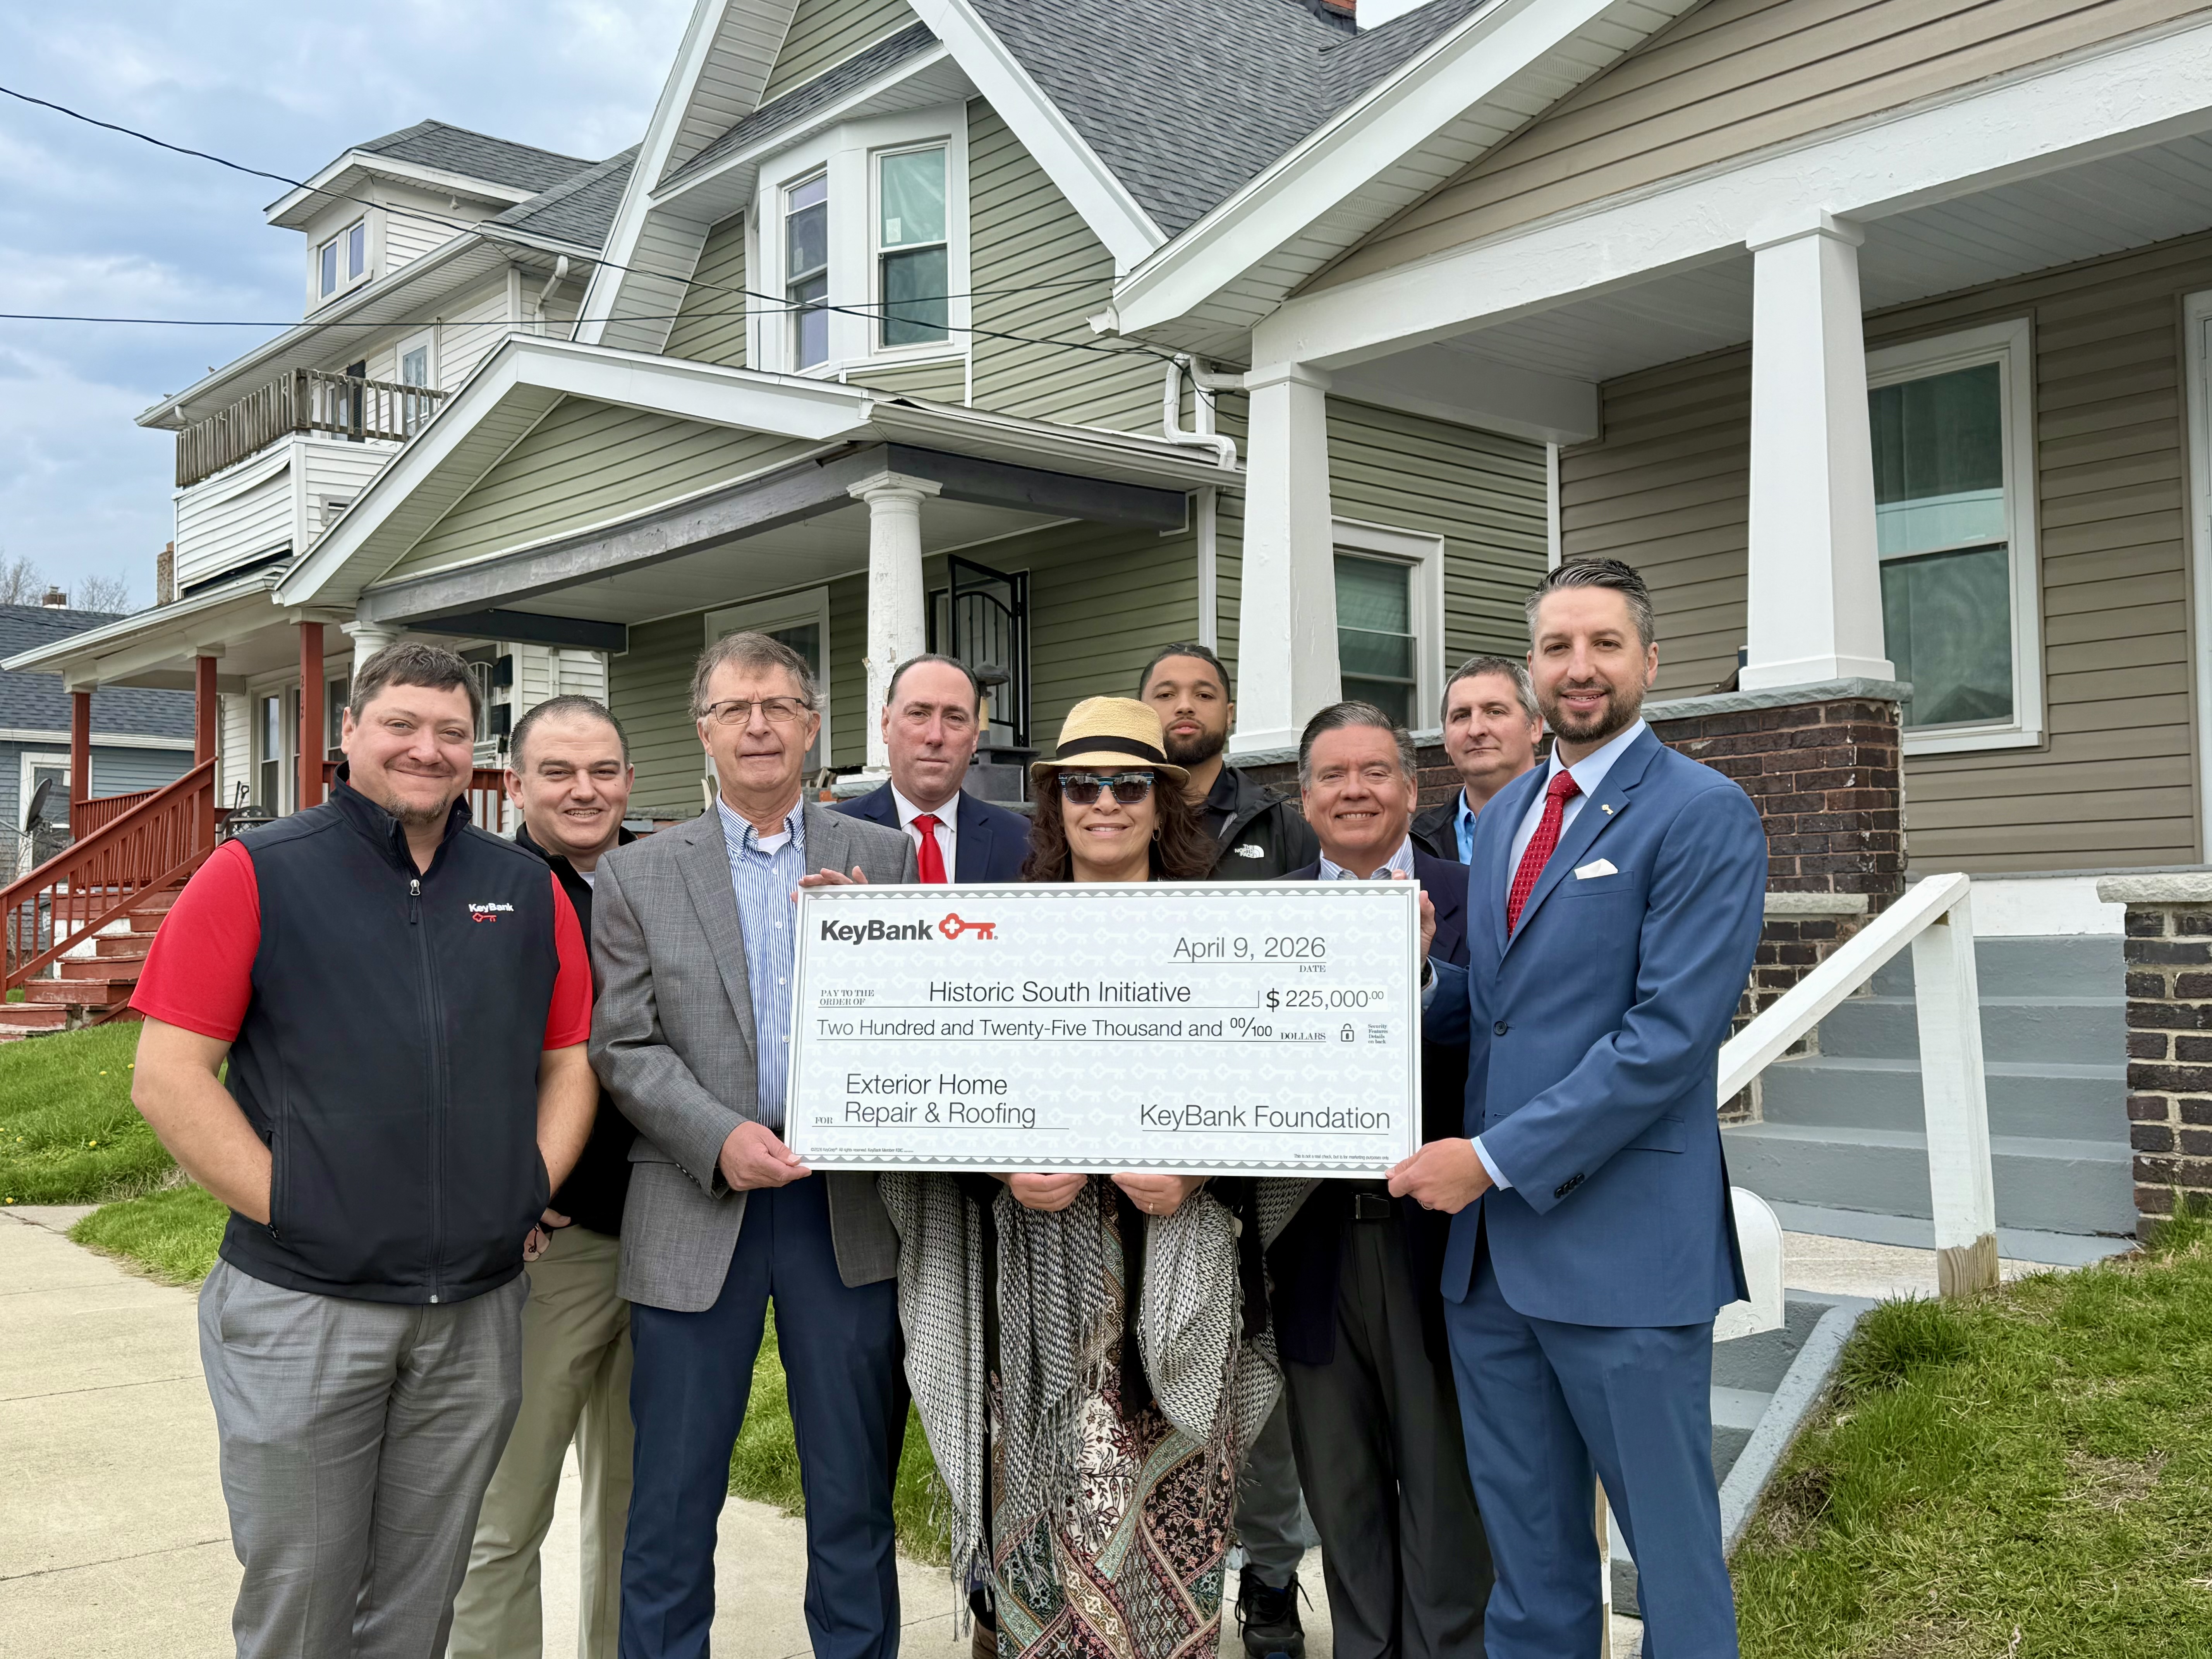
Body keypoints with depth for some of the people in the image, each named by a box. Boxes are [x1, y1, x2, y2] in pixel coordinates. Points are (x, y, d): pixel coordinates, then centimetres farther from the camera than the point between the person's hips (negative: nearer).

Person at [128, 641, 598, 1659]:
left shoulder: (529, 891, 8)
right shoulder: (255, 876, -3)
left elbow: (570, 1061, 12)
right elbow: (168, 1077, -7)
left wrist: (527, 1195, -1)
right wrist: (289, 1212, -13)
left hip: (477, 1310, 3)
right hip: (301, 1307, -3)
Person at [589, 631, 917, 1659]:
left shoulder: (885, 860, 7)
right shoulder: (636, 876, 5)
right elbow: (623, 1046, -2)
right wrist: (720, 1139, -16)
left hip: (847, 1205, 1)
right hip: (696, 1215, 0)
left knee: (855, 1490, 11)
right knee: (672, 1501, 9)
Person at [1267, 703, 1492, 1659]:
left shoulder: (1470, 901, -4)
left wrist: (1421, 967, -33)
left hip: (1430, 1230, -3)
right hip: (1312, 1240, 3)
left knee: (1442, 1483, 11)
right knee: (1340, 1489, 17)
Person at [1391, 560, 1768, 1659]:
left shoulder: (1703, 816, -10)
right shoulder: (1503, 815, 14)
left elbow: (1670, 1035, -18)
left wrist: (1494, 1157, -18)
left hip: (1623, 1245, -7)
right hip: (1487, 1240, 7)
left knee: (1671, 1547, 8)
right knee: (1524, 1548, 18)